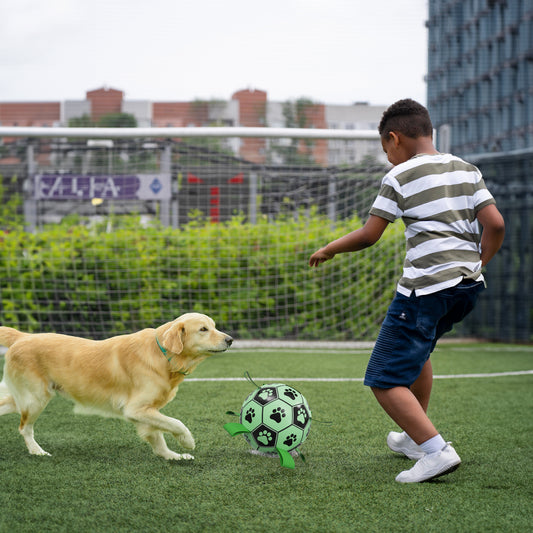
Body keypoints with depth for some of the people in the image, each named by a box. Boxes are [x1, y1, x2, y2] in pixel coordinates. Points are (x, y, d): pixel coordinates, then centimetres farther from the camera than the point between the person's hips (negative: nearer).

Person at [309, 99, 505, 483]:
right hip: (468, 285, 8)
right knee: (417, 350, 33)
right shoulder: (467, 170, 14)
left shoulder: (399, 177, -3)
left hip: (426, 286, -8)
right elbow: (495, 224, 6)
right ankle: (415, 437, 39)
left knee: (384, 381, -4)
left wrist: (329, 249, 12)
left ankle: (437, 450, -19)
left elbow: (368, 236, -5)